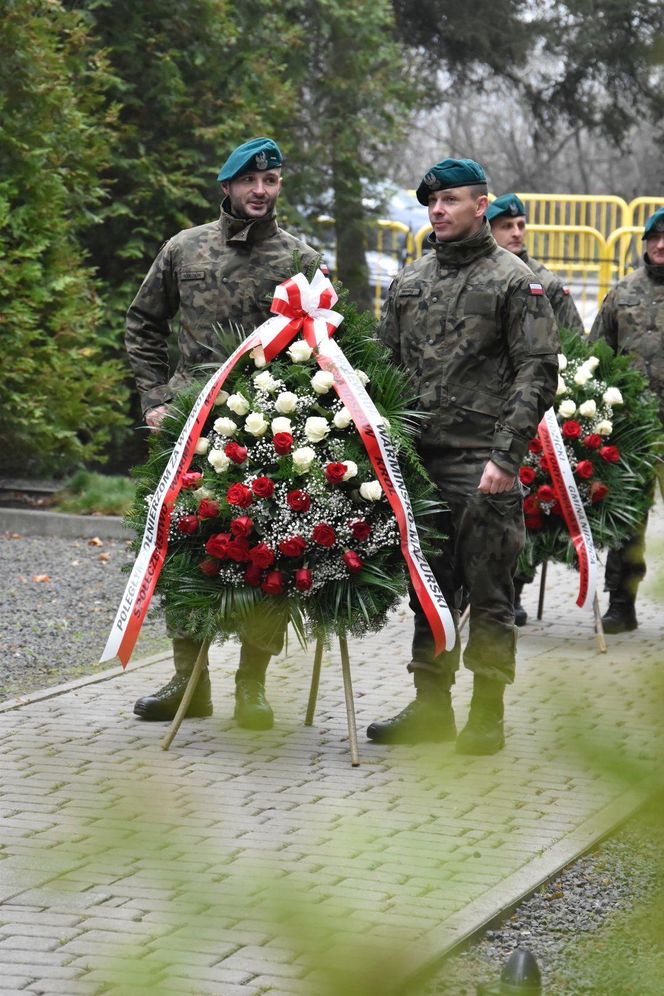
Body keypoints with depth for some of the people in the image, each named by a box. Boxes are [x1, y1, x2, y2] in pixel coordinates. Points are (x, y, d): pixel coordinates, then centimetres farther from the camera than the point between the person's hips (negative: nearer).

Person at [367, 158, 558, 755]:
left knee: (488, 594, 0)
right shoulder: (409, 282, 15)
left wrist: (505, 455, -17)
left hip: (484, 465, -6)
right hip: (420, 460, 6)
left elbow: (538, 375, -8)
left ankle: (487, 717, 6)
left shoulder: (514, 281, -3)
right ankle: (431, 708, 19)